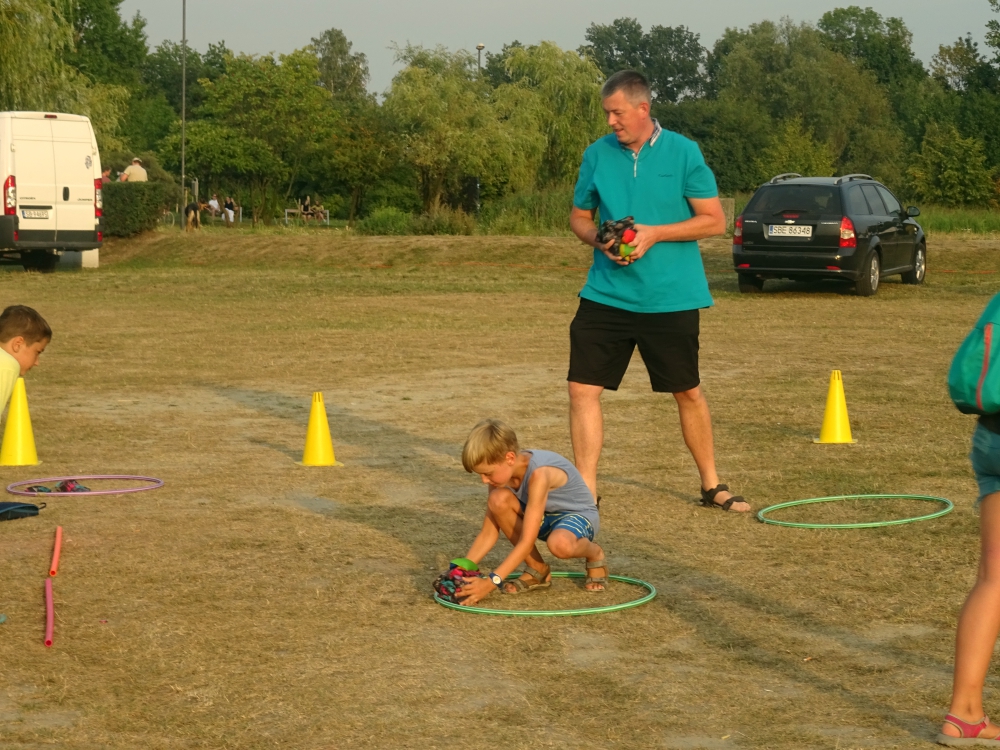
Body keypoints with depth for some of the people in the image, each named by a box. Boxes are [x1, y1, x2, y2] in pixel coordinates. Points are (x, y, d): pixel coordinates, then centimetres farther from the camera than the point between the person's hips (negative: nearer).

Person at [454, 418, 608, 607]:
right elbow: (488, 534, -8)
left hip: (578, 515, -7)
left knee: (560, 544, -43)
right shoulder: (502, 471, -13)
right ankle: (537, 570, -5)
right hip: (545, 516, 7)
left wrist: (491, 582, -41)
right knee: (498, 499, -23)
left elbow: (526, 542, -37)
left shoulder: (539, 474, -35)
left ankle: (594, 554, -4)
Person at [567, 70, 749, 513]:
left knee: (688, 393, 10)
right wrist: (599, 239, -9)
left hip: (671, 298, -2)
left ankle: (711, 486, 27)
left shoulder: (682, 152, -5)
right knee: (582, 389, -6)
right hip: (605, 294, 2)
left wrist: (655, 233, -15)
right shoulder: (597, 155, 3)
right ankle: (585, 491, 4)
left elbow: (714, 221, -4)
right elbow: (578, 217, 14)